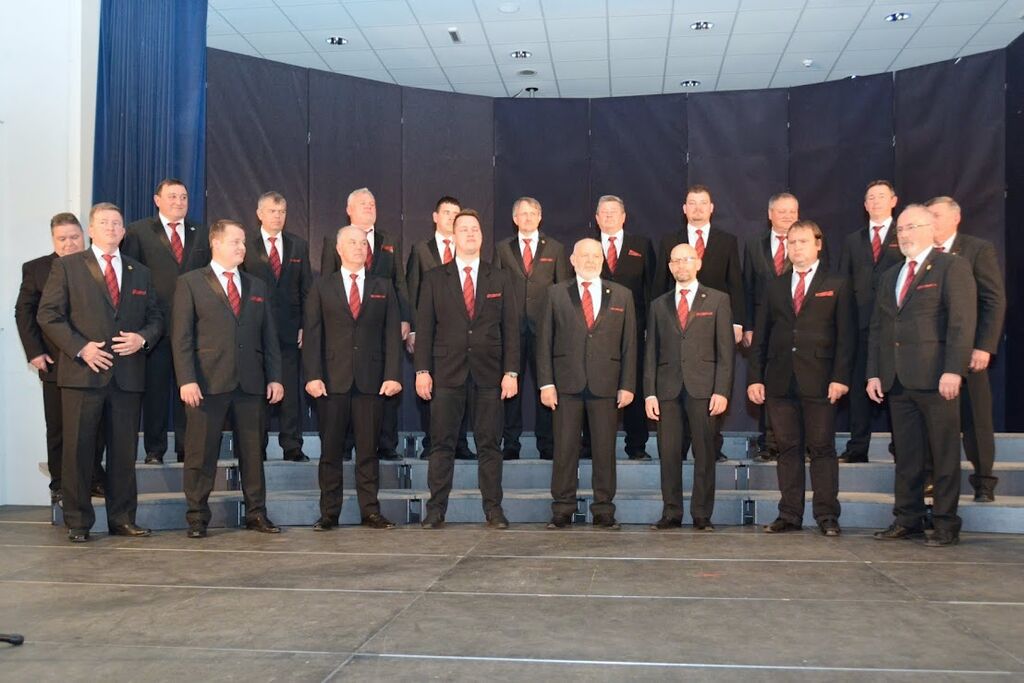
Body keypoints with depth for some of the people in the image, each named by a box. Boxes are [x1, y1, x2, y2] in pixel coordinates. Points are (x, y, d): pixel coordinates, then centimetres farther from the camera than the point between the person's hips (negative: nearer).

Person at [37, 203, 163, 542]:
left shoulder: (140, 272, 17)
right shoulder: (67, 266, 5)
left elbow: (156, 317, 16)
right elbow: (48, 314, -1)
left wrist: (143, 338, -5)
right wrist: (80, 348, -12)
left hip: (127, 374, 3)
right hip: (82, 372, -3)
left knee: (124, 450, 7)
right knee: (78, 449, 0)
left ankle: (122, 518, 16)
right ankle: (77, 521, 10)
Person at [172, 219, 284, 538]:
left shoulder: (257, 286, 17)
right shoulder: (191, 282, 4)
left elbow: (269, 336, 14)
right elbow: (181, 336, -3)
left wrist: (274, 377, 6)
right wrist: (187, 380, -12)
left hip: (250, 381, 4)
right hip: (208, 381, -4)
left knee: (253, 451, 7)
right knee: (201, 453, 1)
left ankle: (256, 513, 15)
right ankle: (197, 517, 11)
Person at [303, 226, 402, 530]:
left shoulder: (383, 288, 12)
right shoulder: (321, 287, 9)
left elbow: (392, 334, 6)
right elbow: (312, 334, 2)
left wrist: (392, 375, -5)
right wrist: (313, 376, -8)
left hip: (371, 380, 1)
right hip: (332, 380, -1)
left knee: (368, 449, 4)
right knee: (330, 450, 3)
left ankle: (370, 511, 11)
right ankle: (329, 513, 11)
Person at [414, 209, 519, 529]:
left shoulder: (500, 279, 9)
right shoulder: (434, 279, 7)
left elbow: (510, 328, 6)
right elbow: (424, 328, 4)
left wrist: (511, 371, -2)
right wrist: (422, 371, -4)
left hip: (489, 373, 1)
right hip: (447, 373, -1)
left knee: (489, 444, 4)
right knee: (442, 445, 2)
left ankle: (493, 509, 11)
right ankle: (436, 510, 8)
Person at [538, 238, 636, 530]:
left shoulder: (621, 295, 10)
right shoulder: (556, 293, 8)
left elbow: (629, 343, 7)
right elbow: (544, 340, 4)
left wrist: (627, 385, 0)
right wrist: (546, 383, -4)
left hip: (605, 385, 1)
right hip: (567, 384, -1)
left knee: (605, 449, 4)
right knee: (565, 448, 2)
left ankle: (603, 511, 13)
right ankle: (562, 511, 10)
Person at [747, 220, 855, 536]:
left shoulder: (837, 285, 7)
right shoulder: (775, 288, 16)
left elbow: (845, 336, 0)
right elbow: (760, 337, 12)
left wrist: (840, 377, -10)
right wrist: (754, 378, 3)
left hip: (819, 380, -3)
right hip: (780, 380, 3)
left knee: (822, 449, -1)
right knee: (788, 449, 5)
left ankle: (827, 516, 5)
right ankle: (789, 515, 10)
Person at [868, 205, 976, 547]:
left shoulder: (952, 267, -1)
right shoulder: (889, 276, 20)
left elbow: (962, 322, -10)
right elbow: (877, 329, 18)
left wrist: (953, 370, -18)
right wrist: (873, 374, 10)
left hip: (935, 378, -6)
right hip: (897, 379, 6)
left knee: (944, 454, 0)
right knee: (906, 455, 9)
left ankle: (946, 524, 7)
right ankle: (907, 519, 16)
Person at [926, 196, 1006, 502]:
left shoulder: (979, 249, 1)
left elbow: (995, 301, -4)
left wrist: (984, 347, -12)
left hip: (967, 350, -2)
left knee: (976, 417, 2)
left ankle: (984, 483, 13)